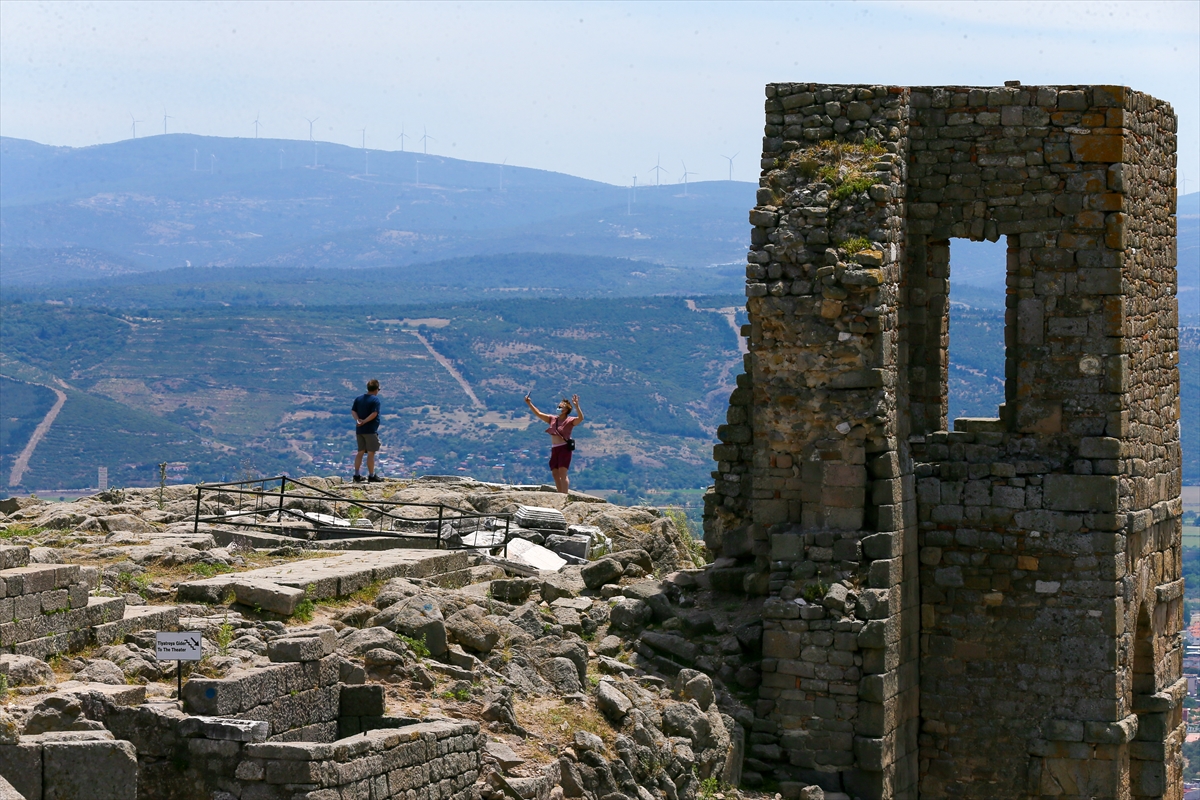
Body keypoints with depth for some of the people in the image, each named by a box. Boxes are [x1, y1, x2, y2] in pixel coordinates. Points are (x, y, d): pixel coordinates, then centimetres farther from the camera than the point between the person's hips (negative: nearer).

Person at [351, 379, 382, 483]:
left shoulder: (358, 398, 10)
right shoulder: (375, 399, -9)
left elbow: (353, 411, 4)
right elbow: (374, 413, -19)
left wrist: (358, 420, -9)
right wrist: (364, 422, -16)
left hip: (359, 430, 6)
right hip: (370, 430, -6)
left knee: (360, 452, 13)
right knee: (371, 453, -2)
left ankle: (357, 475, 14)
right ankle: (371, 476, 0)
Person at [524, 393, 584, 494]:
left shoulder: (569, 421, -4)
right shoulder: (552, 419, 14)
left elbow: (580, 418, -21)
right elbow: (538, 414, 18)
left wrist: (576, 406, -34)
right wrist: (529, 404, 12)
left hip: (564, 448, -7)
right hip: (554, 449, 7)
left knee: (563, 474, -13)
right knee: (555, 474, 7)